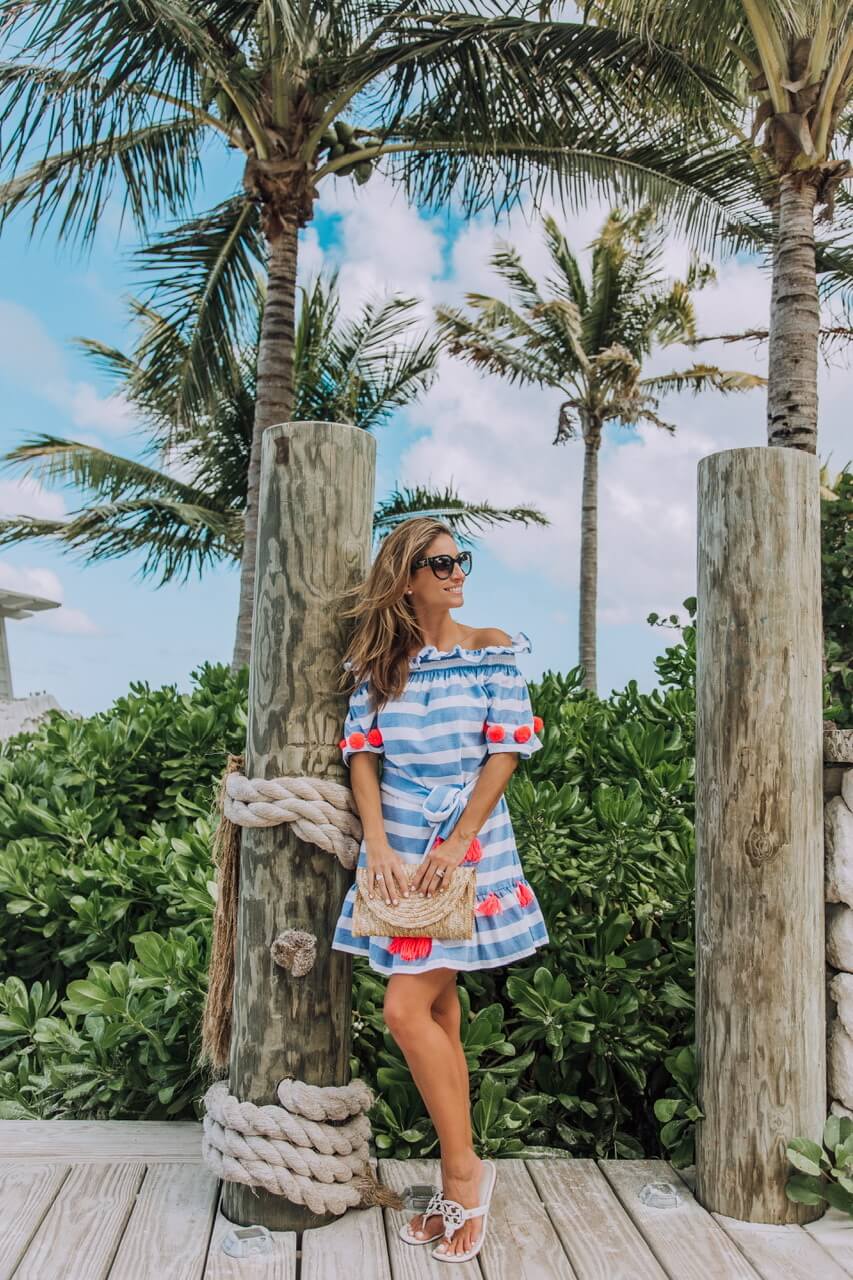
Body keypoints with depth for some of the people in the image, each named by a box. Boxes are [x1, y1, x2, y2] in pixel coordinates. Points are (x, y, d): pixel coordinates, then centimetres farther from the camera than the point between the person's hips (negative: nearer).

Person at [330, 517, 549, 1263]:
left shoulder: (492, 649, -2)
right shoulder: (377, 664, 5)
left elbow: (506, 752, -7)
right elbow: (362, 754, 1)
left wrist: (458, 844, -14)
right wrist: (378, 844, -11)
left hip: (469, 843, -4)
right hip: (398, 850, 4)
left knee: (407, 1009, -10)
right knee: (438, 1012, 11)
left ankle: (463, 1167, 10)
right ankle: (463, 1178, 26)